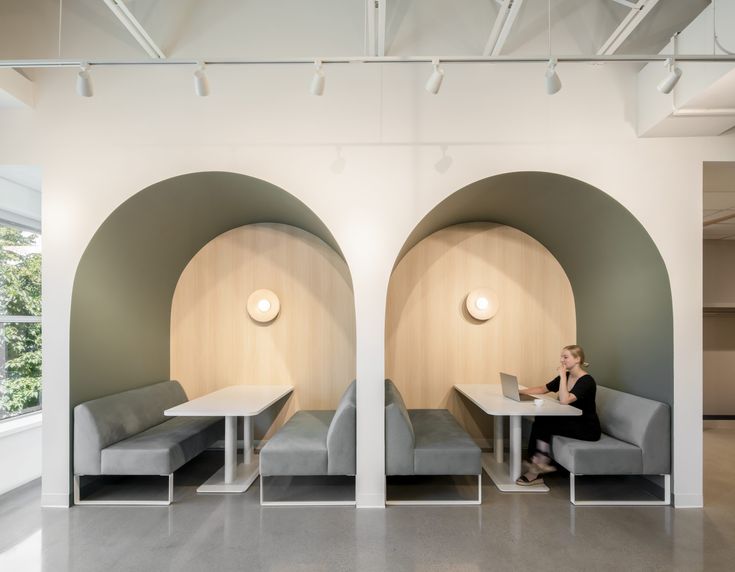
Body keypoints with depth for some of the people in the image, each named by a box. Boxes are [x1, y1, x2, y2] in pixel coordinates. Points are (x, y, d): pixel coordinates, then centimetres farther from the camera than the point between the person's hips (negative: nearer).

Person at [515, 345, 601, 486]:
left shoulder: (586, 381, -19)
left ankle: (539, 464, -7)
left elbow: (564, 400, -32)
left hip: (588, 428, -7)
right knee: (540, 420, -18)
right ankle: (536, 465, -14)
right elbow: (542, 389, 12)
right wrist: (520, 391, -2)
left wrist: (562, 375, -26)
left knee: (543, 422, -22)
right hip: (571, 422, 7)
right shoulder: (565, 377, 5)